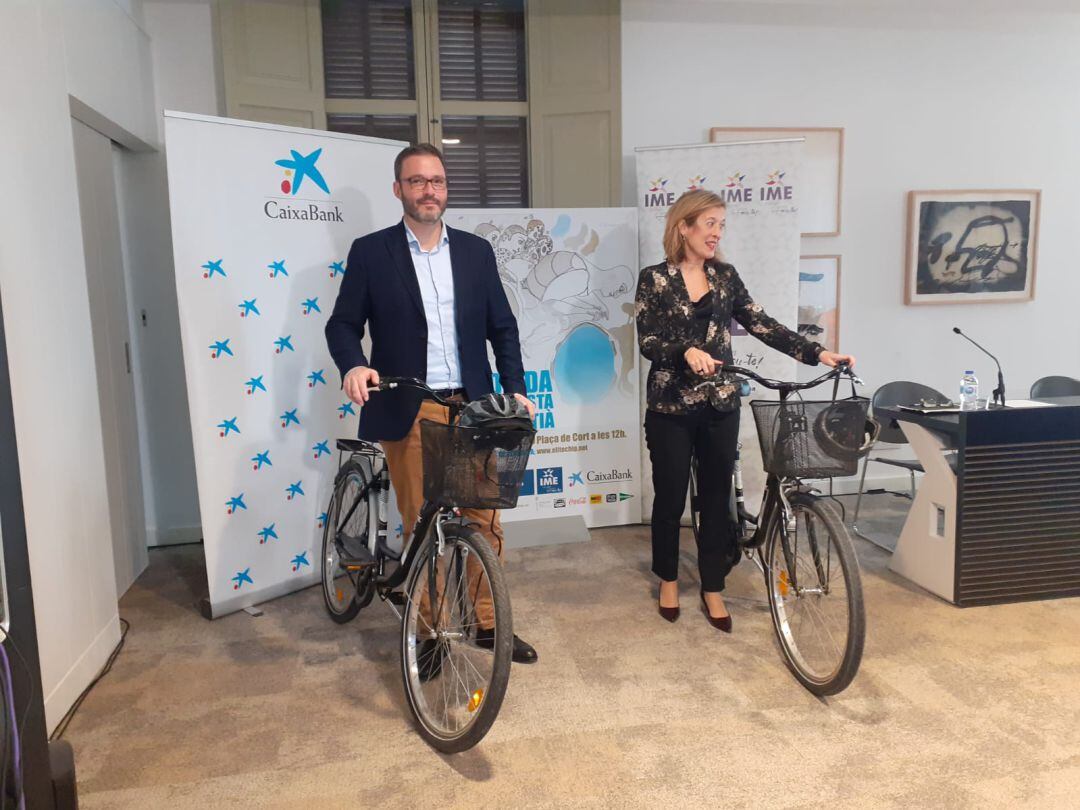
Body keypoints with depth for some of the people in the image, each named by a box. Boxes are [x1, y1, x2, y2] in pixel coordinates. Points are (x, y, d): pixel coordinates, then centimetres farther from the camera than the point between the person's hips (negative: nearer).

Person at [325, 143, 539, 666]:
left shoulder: (475, 251, 9)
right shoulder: (370, 252, 2)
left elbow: (502, 326, 11)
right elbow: (343, 324, 3)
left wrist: (516, 389, 1)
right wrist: (354, 365, -18)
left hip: (471, 407, 3)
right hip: (408, 412, -2)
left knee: (484, 520, 7)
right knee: (420, 525, 6)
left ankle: (488, 622, 25)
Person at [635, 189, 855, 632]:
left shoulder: (726, 276, 7)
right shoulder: (654, 278, -4)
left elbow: (762, 325, 1)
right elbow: (647, 341, -12)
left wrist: (818, 353, -9)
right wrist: (686, 351, -31)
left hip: (720, 406, 3)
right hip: (671, 406, -3)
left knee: (717, 497, 7)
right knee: (671, 497, 7)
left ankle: (712, 589, 21)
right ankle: (669, 580, 29)